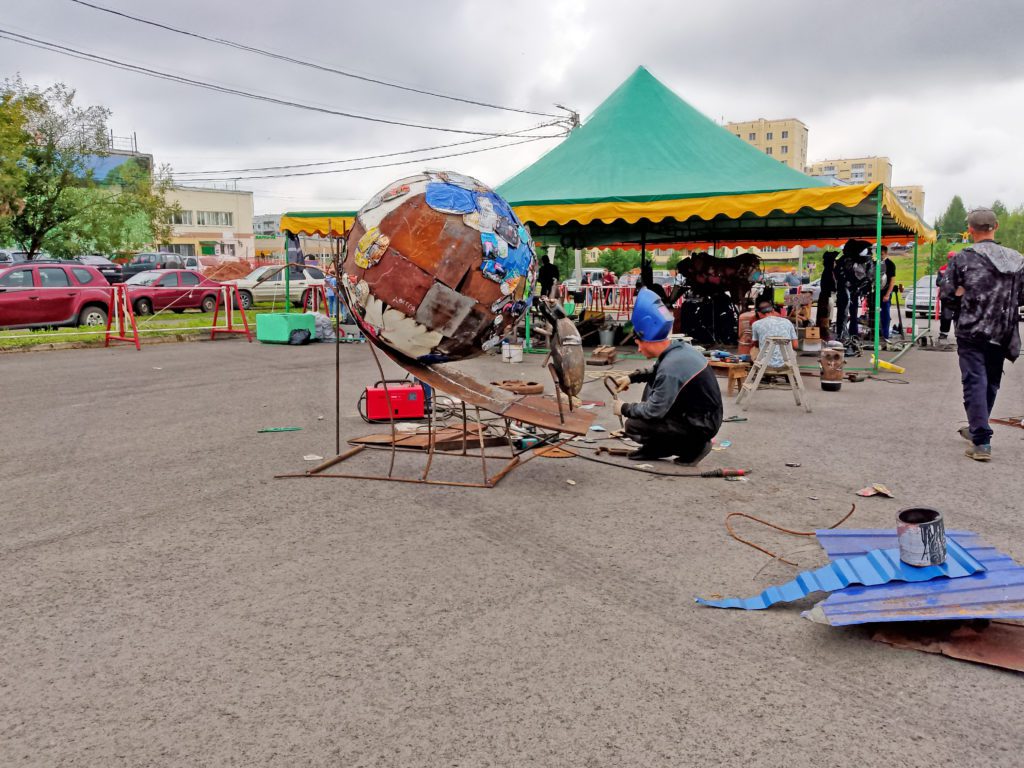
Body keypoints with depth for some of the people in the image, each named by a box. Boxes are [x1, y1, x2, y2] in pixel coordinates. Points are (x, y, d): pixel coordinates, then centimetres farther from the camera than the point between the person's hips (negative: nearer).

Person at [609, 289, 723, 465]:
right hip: (705, 415, 9)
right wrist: (631, 377, 14)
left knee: (633, 426, -10)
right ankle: (654, 448, 18)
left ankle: (693, 446, -1)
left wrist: (624, 409, -4)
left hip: (700, 425, -9)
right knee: (652, 383, 16)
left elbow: (653, 411, -21)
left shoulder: (670, 369, -27)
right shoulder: (679, 347, 1)